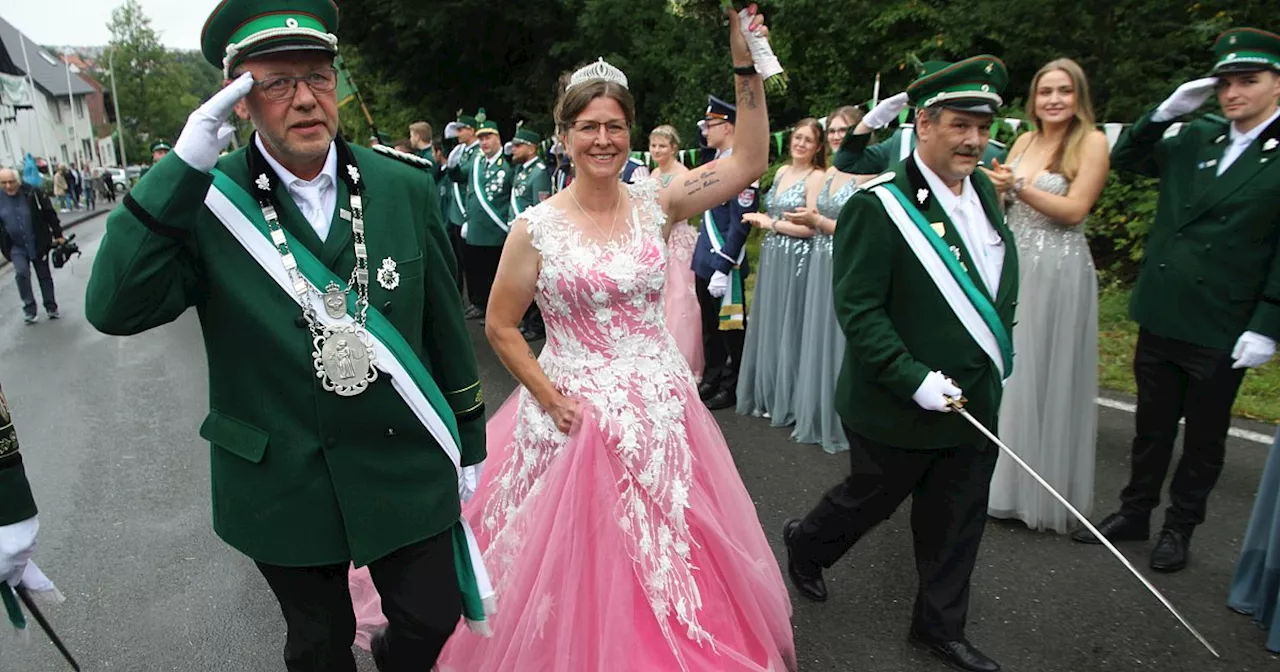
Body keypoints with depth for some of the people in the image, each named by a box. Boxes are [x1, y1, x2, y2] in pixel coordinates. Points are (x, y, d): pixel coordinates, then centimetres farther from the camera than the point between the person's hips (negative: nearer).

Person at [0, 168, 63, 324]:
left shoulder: (32, 193, -11)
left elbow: (50, 214, -4)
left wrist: (58, 235, -5)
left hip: (39, 244, -1)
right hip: (16, 247, 1)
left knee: (44, 276, 10)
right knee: (21, 273, -18)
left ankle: (51, 308, 22)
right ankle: (29, 309, -5)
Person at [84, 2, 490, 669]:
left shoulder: (406, 189, -5)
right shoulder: (205, 201, -10)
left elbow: (446, 328, 0)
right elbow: (114, 308, -20)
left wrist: (467, 444, 6)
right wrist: (182, 168, -25)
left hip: (405, 472, 1)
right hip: (282, 487, -1)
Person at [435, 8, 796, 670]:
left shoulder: (655, 205, -1)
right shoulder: (537, 227, -7)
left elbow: (749, 161, -6)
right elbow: (499, 328, -1)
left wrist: (746, 63, -12)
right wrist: (550, 399, -8)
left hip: (661, 410, 3)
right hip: (576, 412, -2)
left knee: (669, 556, 16)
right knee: (582, 567, 11)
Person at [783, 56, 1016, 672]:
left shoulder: (983, 190, 4)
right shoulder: (878, 206, -20)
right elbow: (857, 310, -23)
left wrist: (1000, 343, 11)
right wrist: (914, 381, -25)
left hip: (974, 401, 7)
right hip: (899, 407, -7)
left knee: (956, 526, 17)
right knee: (871, 500, 16)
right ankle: (806, 542, 47)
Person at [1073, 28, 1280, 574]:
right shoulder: (1194, 138, 4)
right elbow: (1124, 158, 11)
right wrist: (1166, 112, -4)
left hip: (1223, 330, -4)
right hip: (1160, 316, 4)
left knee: (1204, 436, 14)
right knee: (1152, 426, 17)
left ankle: (1180, 526, 31)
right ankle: (1135, 512, 33)